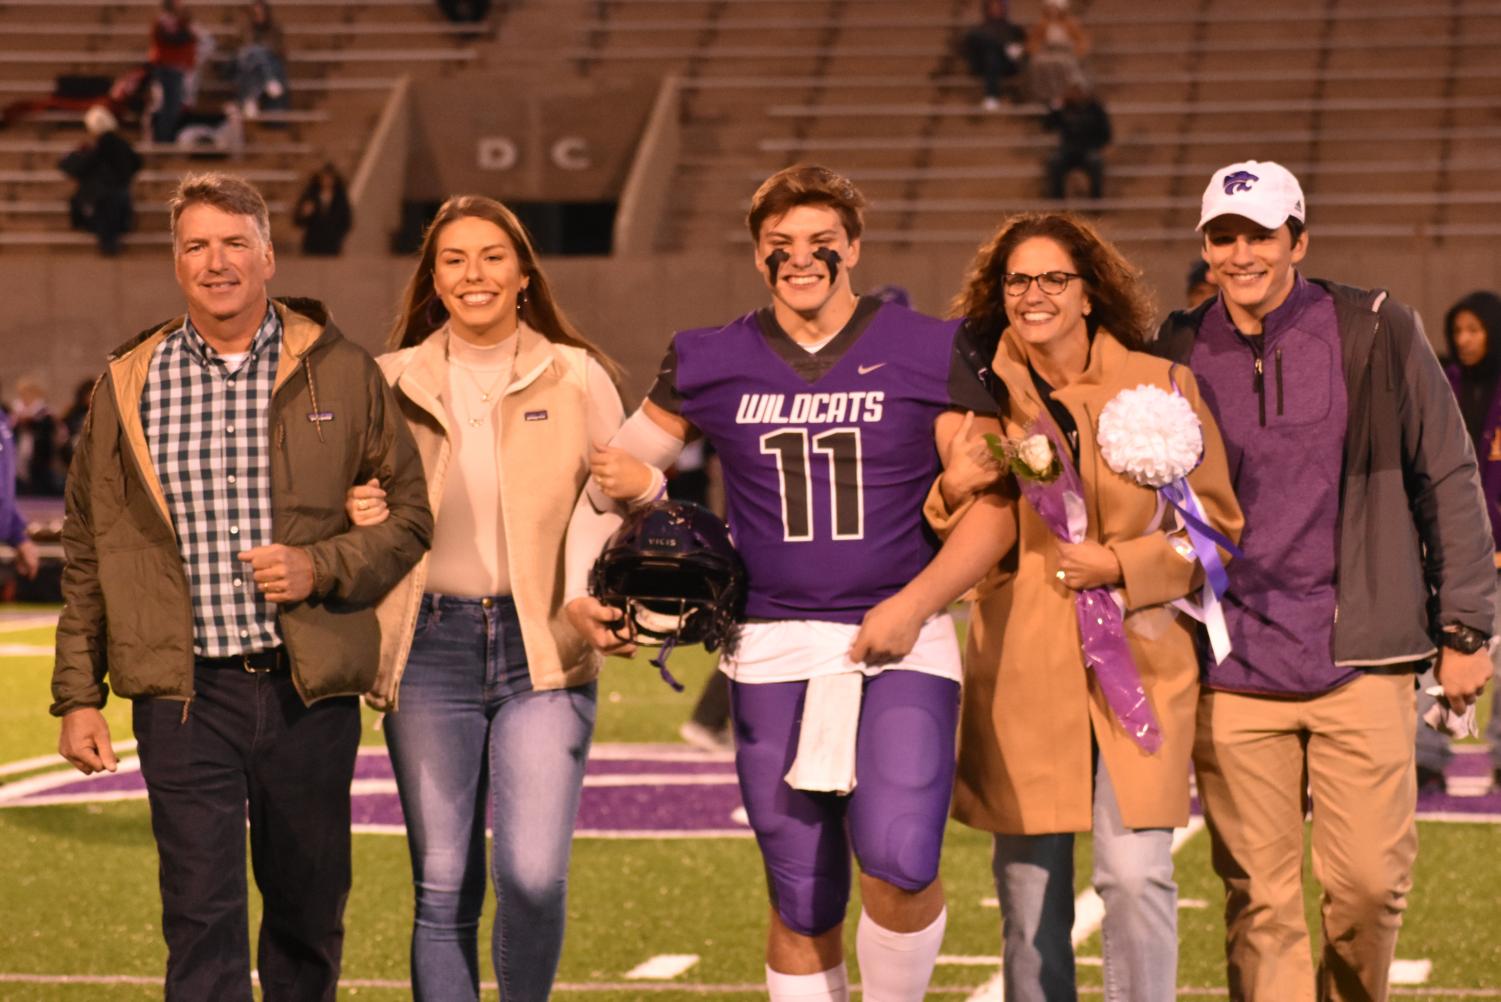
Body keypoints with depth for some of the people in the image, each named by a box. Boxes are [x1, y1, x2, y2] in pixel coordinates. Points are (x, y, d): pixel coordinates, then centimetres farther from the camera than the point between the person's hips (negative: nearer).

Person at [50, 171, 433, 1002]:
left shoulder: (341, 373, 4)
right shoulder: (128, 387, 6)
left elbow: (410, 514, 6)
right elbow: (88, 552, 10)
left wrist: (321, 567, -11)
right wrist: (76, 695, 6)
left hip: (310, 688, 1)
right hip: (185, 692, 0)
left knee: (309, 916, 11)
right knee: (200, 919, -6)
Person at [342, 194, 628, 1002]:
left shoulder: (577, 377, 5)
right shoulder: (391, 384, 8)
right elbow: (366, 514, 17)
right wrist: (358, 519, -7)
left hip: (543, 653, -1)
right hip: (430, 652, 1)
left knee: (533, 874, -13)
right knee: (442, 889, 2)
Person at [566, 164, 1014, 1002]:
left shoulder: (928, 355, 2)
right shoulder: (713, 364, 8)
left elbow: (991, 506, 1)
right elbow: (619, 472, 19)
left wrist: (917, 603, -11)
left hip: (902, 646, -2)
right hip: (773, 652, 2)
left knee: (900, 862, -20)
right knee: (803, 906, 5)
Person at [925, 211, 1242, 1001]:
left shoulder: (1163, 387, 2)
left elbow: (1216, 527, 7)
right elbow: (944, 539, 12)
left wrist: (1124, 566, -8)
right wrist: (958, 488, -10)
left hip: (1137, 663, -1)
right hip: (1020, 666, 2)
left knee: (1135, 873, -10)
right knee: (1028, 886, 5)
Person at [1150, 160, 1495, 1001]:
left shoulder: (1375, 333, 1)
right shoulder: (1179, 355, 7)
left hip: (1360, 660, -1)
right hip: (1233, 672, 2)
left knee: (1371, 882, -4)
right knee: (1259, 900, 1)